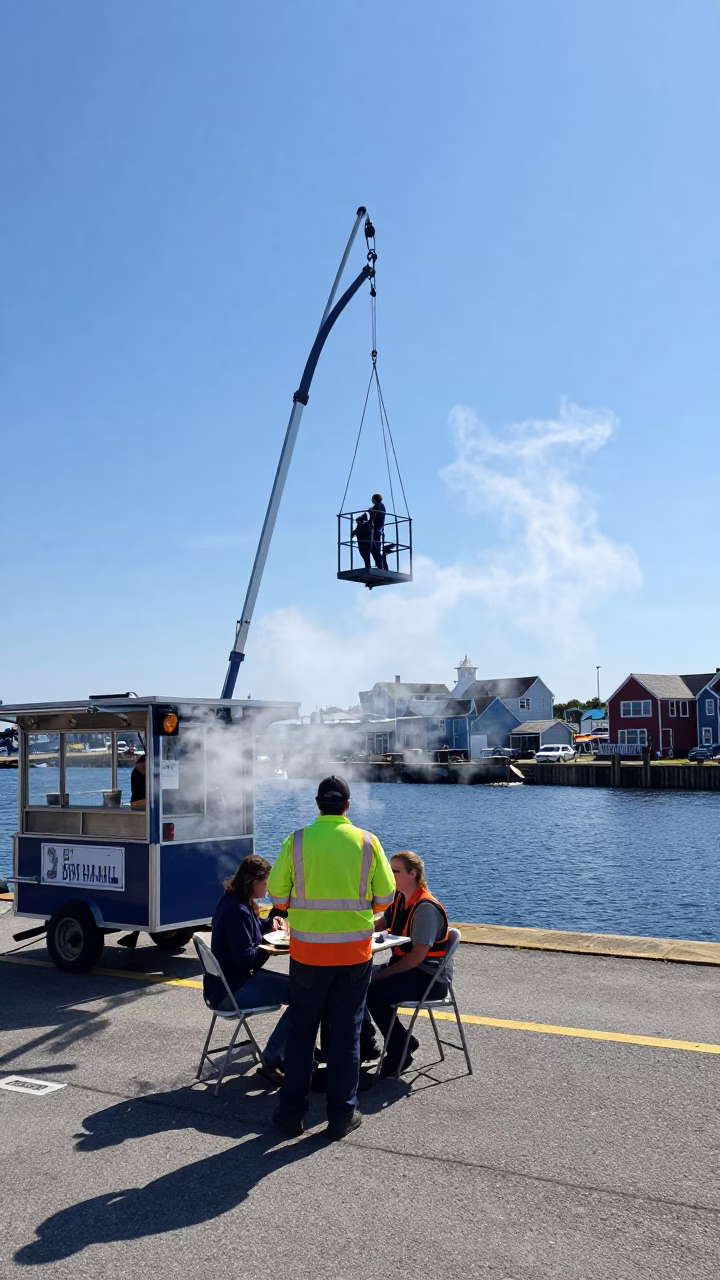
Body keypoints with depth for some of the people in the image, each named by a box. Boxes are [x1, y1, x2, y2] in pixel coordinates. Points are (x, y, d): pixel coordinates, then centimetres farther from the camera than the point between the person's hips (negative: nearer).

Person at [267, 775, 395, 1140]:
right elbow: (385, 897, -1)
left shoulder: (296, 841, -7)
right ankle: (342, 1115, 18)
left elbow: (277, 895, -3)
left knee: (301, 1030, 14)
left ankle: (291, 1112, 20)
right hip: (354, 951, 0)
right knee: (346, 1032, 11)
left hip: (307, 950, 0)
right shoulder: (367, 842, -5)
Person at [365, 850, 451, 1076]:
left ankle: (400, 1049, -7)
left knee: (375, 991, -28)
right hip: (404, 968, 9)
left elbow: (418, 955, -24)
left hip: (429, 979, -9)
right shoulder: (399, 900, 10)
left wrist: (383, 974, -23)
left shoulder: (426, 907, -19)